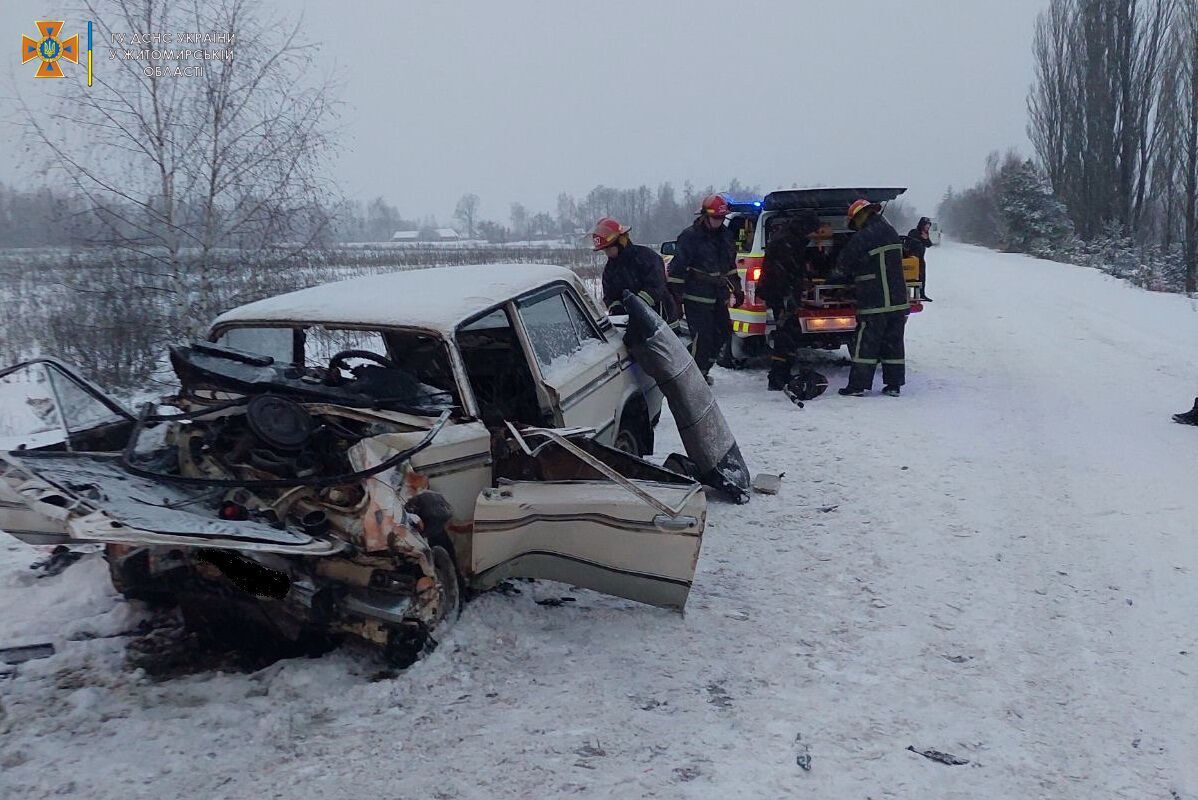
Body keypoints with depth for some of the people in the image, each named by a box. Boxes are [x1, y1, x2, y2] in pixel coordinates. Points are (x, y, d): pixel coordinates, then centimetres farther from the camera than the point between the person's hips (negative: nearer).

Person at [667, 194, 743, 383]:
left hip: (718, 296, 8)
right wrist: (675, 294, -16)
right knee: (702, 336, -12)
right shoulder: (690, 236, -9)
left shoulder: (725, 236, 14)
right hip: (697, 297, -8)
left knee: (723, 332, 11)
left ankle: (702, 369, 23)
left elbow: (731, 265, 25)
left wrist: (737, 289, 23)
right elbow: (678, 267, -12)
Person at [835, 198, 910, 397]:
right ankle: (894, 384, 14)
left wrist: (846, 275, 20)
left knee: (864, 344, -1)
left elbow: (844, 264, -3)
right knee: (893, 343, 11)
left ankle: (858, 385, 1)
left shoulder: (861, 239, -14)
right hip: (899, 300, 8)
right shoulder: (892, 233, 13)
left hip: (875, 304, -7)